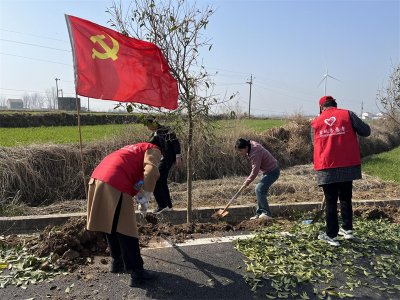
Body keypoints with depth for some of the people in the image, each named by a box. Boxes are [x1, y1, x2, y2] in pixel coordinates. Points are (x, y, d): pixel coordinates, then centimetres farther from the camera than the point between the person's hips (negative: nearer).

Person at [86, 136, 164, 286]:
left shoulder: (135, 148, 33)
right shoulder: (154, 150, 8)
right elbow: (151, 171, -13)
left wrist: (139, 196, 36)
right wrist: (144, 199, -5)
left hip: (97, 178, 9)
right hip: (114, 184, -9)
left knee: (111, 225, 22)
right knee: (126, 230, -1)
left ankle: (116, 261, 36)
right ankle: (136, 272, 8)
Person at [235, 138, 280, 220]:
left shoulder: (255, 154, -30)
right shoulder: (252, 145, -1)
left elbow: (255, 171, -24)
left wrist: (247, 182, -12)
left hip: (272, 172, -10)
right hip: (267, 171, 10)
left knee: (259, 189, -17)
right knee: (261, 191, 9)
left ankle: (267, 213, -10)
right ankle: (259, 214, 16)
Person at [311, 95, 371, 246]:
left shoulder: (316, 123, 7)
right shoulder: (347, 114, 2)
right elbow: (366, 131, 1)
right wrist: (353, 129, 19)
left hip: (326, 168, -1)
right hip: (348, 165, 1)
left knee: (330, 201, 5)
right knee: (346, 198, 18)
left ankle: (331, 235, 9)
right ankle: (347, 229, 27)